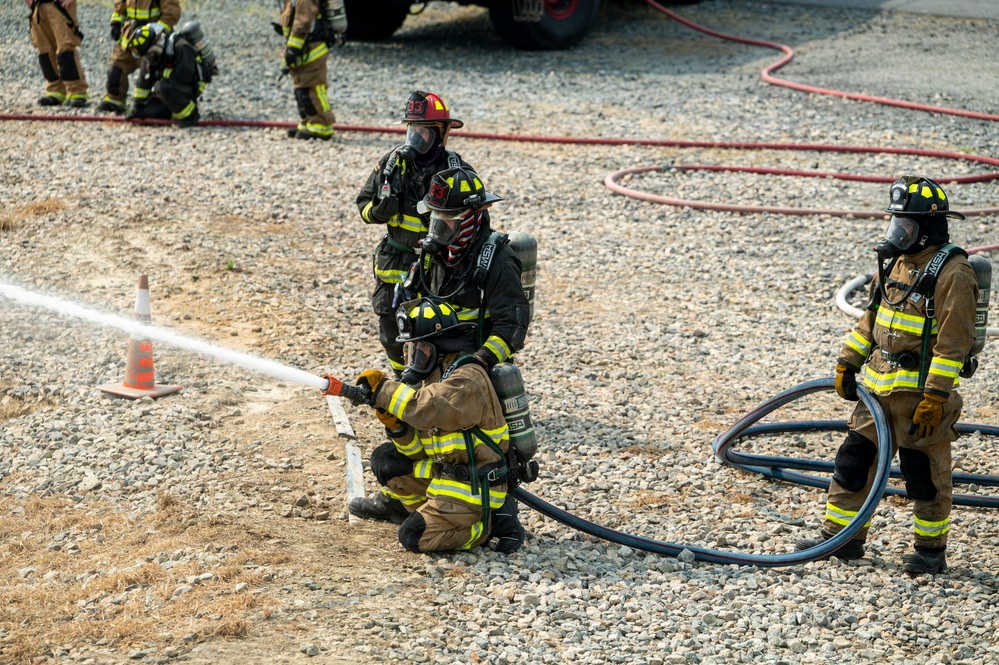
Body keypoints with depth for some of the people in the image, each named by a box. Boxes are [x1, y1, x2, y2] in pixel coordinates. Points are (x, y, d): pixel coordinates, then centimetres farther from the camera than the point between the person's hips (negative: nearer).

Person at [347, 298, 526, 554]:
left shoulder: (469, 379, -19)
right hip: (443, 473, 9)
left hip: (474, 489, -9)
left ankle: (492, 521, -4)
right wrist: (395, 423, -13)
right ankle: (395, 503, 30)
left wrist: (383, 388, -27)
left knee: (414, 536, -17)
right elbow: (418, 448, 7)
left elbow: (430, 409, -37)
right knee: (386, 459, 6)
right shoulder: (435, 375, 9)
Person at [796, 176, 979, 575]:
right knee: (853, 461, 10)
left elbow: (953, 342, -18)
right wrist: (848, 361, 15)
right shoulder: (893, 262, 10)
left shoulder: (951, 272, -15)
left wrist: (935, 397, -22)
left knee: (925, 474, 3)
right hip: (878, 387, 8)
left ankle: (932, 551, 16)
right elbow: (871, 318, 20)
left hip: (921, 391, -8)